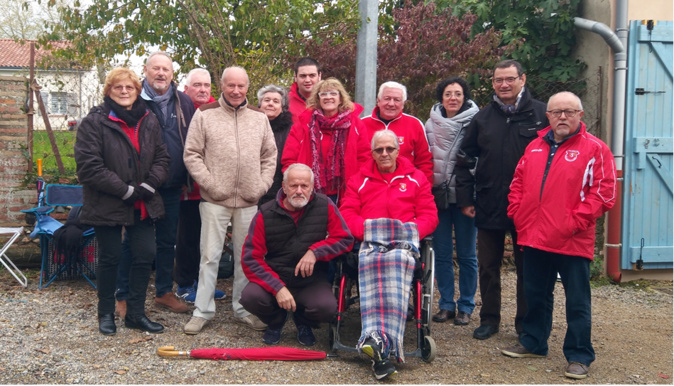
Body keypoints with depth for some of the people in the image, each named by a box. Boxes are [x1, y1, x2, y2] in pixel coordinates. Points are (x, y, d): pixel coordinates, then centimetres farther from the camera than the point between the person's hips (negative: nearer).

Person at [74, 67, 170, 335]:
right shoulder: (94, 122, -7)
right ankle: (106, 313, 24)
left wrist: (148, 186, -9)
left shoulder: (149, 121, 8)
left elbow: (161, 158, 8)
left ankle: (136, 313, 19)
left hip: (143, 204, 4)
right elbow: (88, 165, -15)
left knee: (145, 256, 5)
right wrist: (125, 191, -16)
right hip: (108, 204, -4)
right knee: (110, 258, 7)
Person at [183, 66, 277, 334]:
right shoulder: (204, 115, 2)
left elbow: (269, 156, 13)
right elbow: (192, 154, -1)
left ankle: (243, 309, 23)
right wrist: (210, 184, -9)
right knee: (209, 256, 2)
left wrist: (262, 186, 2)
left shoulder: (259, 118, 10)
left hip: (249, 201, 3)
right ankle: (202, 311, 14)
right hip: (214, 200, -2)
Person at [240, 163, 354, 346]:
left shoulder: (325, 206, -4)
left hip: (312, 281, 0)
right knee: (250, 296, -29)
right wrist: (278, 288, -22)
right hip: (275, 279, 0)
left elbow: (345, 239, -4)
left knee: (327, 307, -29)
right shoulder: (265, 214, -7)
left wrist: (316, 251, -20)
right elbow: (251, 259, -10)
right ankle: (275, 322, 11)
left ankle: (303, 322, 12)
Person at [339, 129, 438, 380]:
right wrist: (367, 229, -7)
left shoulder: (416, 178, 24)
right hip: (369, 242, 0)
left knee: (395, 260, -38)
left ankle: (375, 339, -47)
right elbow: (347, 214, 13)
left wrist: (409, 230, -6)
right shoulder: (359, 180, 26)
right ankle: (385, 347, -49)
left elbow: (430, 216, 14)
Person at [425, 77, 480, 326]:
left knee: (466, 254, 5)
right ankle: (446, 304, 19)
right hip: (437, 195, 3)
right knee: (442, 254, 8)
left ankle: (466, 307, 17)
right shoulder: (431, 124, 8)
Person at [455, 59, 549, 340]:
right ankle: (489, 319, 25)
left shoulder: (540, 114, -1)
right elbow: (465, 160, 10)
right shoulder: (483, 117, 8)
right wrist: (465, 199, 3)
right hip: (488, 208, 3)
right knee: (488, 267, 11)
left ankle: (525, 322, 24)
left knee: (527, 267, 10)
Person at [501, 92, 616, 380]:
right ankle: (533, 343, 33)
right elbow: (518, 183, 17)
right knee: (536, 295, 17)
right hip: (534, 237, 5)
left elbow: (604, 192, -10)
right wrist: (517, 213, 5)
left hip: (573, 242, -5)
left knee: (578, 301, 4)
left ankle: (579, 356, 17)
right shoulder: (535, 147, 13)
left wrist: (576, 221, -16)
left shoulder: (595, 149, -4)